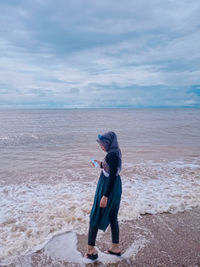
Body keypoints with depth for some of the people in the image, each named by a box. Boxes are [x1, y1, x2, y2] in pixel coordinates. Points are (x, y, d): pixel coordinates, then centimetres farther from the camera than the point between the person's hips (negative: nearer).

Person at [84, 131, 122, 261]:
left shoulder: (111, 155, -24)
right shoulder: (115, 153, 6)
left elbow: (112, 177, -26)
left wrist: (105, 196, -24)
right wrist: (101, 164, 11)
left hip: (107, 190, -9)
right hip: (116, 189, 10)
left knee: (95, 218, 6)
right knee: (113, 218, 19)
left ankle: (91, 249, 19)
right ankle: (116, 248, 33)